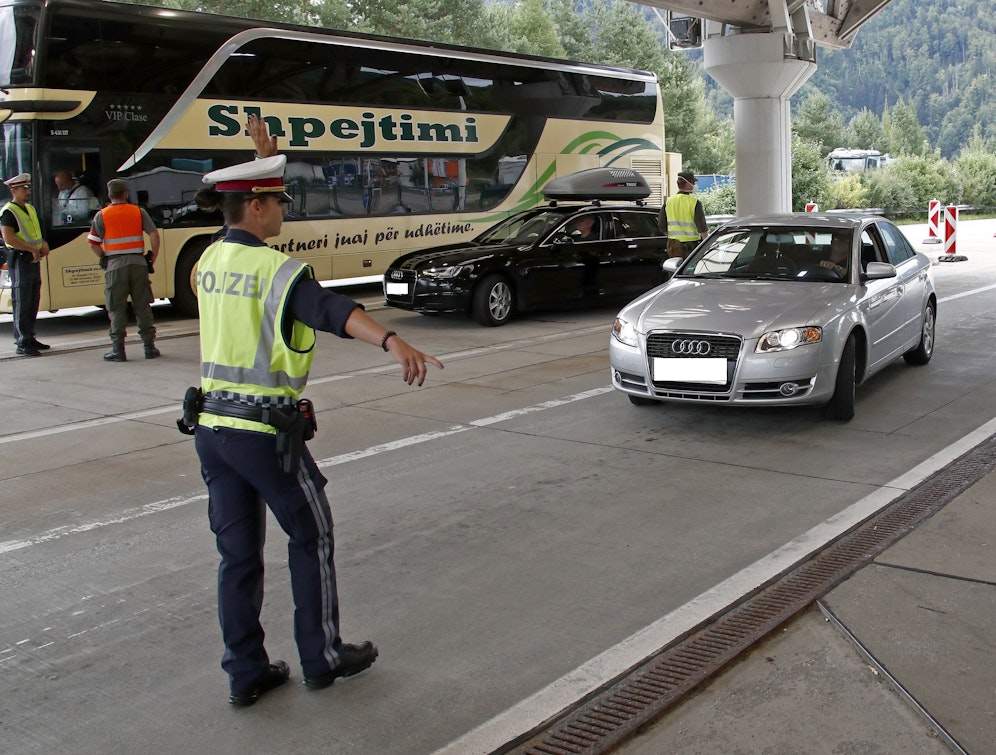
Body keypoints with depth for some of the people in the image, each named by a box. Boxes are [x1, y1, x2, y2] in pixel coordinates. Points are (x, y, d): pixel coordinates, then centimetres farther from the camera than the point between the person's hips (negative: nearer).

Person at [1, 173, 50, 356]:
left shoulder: (30, 208, 17)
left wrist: (43, 243, 8)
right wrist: (32, 249, -23)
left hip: (34, 260, 9)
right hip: (19, 260, -9)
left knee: (33, 302, 13)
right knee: (22, 303, -7)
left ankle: (29, 338, 22)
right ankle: (22, 343, -4)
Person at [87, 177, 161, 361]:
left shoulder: (102, 215, -1)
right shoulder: (139, 212, 3)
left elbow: (93, 244, -5)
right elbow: (154, 234, -4)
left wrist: (105, 258, 9)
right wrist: (153, 258, 5)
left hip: (115, 265, -1)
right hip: (138, 263, 2)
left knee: (117, 308, 4)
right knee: (142, 306, 8)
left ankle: (118, 349, 3)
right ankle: (149, 346, 9)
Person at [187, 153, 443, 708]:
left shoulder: (210, 260, 8)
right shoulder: (277, 268, -16)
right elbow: (334, 310, -35)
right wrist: (395, 343, -50)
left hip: (212, 425, 7)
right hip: (265, 428, -7)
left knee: (238, 552, 13)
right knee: (312, 537, 11)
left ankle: (246, 673, 21)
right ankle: (323, 657, 22)